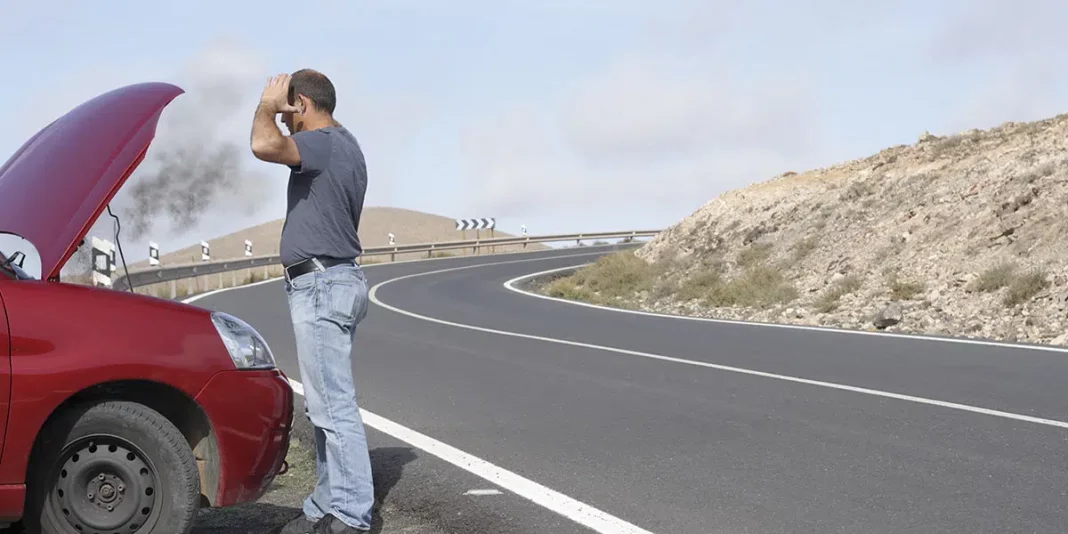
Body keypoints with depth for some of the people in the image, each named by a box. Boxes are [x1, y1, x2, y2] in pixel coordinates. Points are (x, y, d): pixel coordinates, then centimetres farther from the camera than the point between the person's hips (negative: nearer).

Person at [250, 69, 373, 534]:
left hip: (322, 285, -11)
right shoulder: (343, 145, 20)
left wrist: (267, 105, -11)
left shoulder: (324, 143, -14)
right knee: (327, 404, 14)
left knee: (333, 406, -10)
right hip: (335, 281, 11)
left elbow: (264, 146, -31)